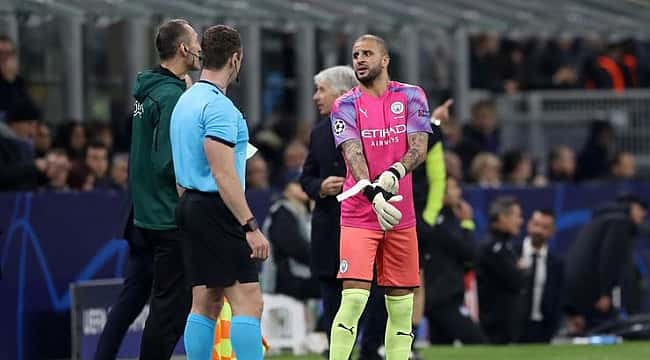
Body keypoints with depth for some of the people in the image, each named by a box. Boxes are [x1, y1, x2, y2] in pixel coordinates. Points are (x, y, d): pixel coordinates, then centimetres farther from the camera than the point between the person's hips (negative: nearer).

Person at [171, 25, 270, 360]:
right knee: (248, 302, -13)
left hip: (191, 205, 10)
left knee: (206, 305, 9)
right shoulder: (218, 106, -15)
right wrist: (251, 227, -20)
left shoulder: (186, 101, 15)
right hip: (217, 209, -10)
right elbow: (223, 174, -20)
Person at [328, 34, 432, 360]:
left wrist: (394, 173, -27)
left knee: (402, 303, 5)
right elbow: (353, 155, -14)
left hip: (402, 217, 3)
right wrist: (375, 195, -32)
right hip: (360, 215, -3)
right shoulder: (345, 106, 0)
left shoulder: (411, 97, 5)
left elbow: (418, 148, -6)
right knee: (354, 298, -14)